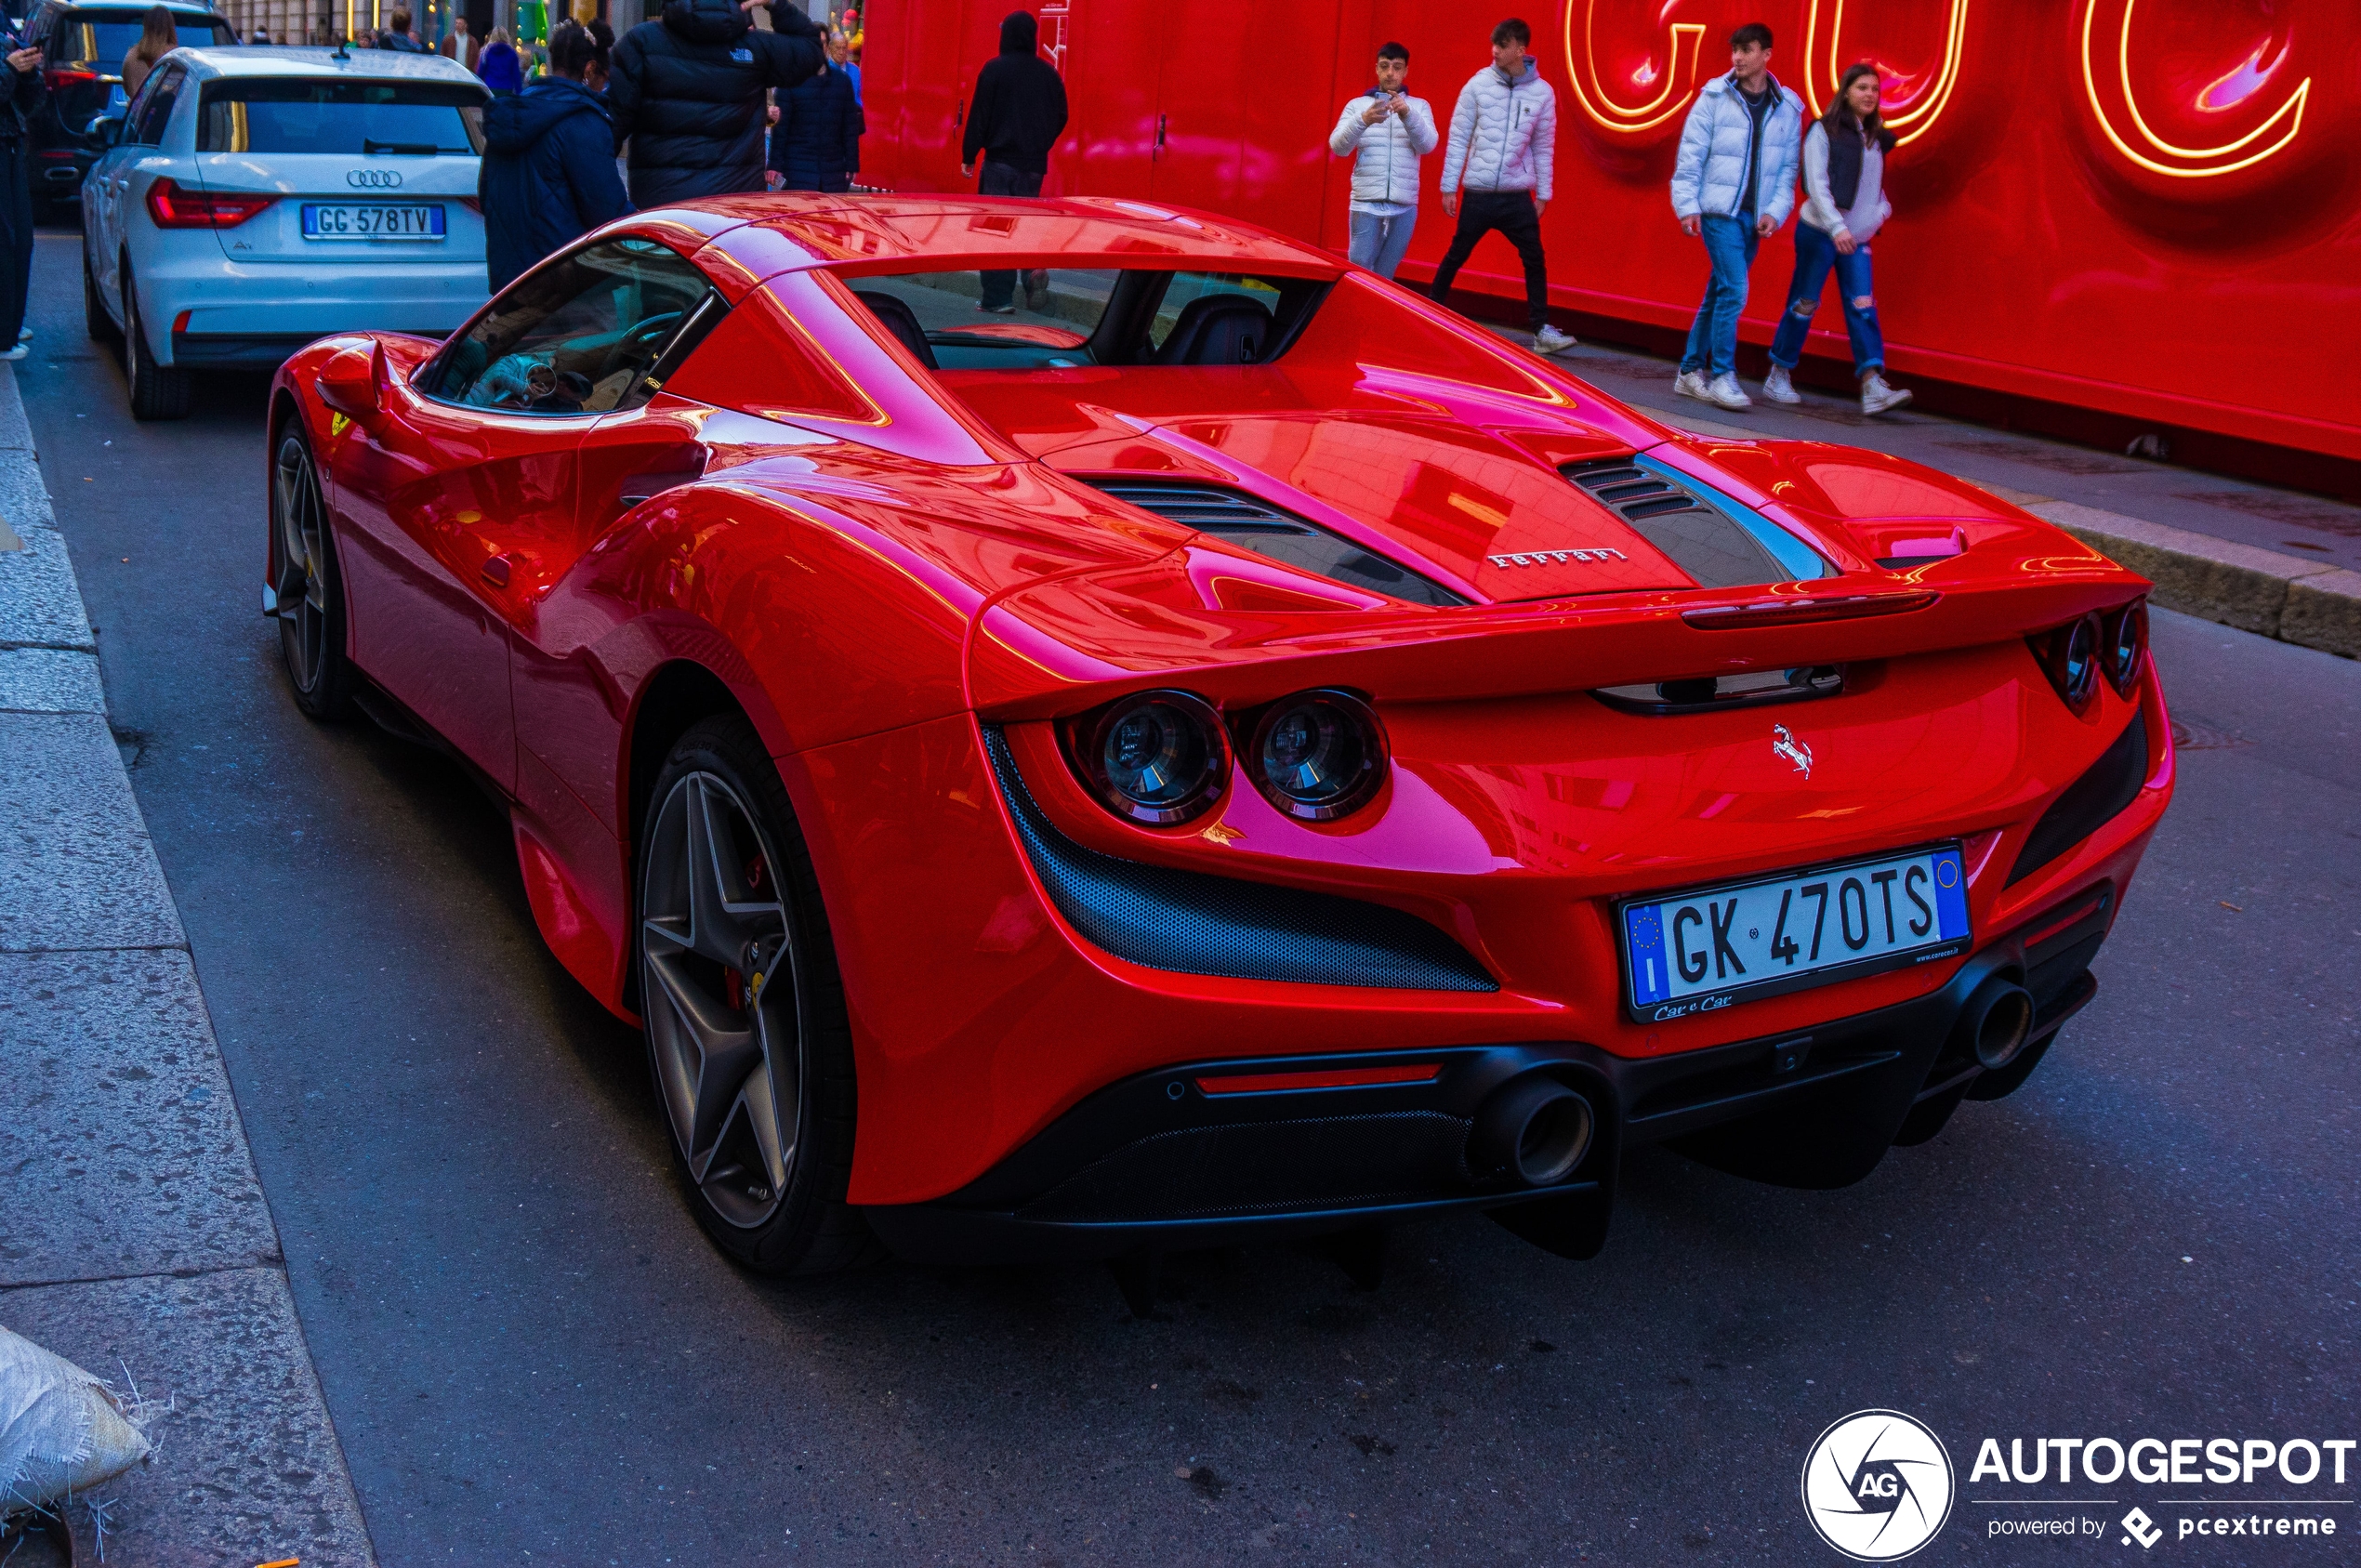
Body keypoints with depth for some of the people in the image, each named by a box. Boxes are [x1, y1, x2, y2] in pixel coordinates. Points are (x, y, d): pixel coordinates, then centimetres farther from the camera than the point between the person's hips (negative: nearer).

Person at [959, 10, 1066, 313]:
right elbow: (1060, 118, 11)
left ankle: (997, 297, -2)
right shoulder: (1048, 73, 5)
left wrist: (968, 156, -2)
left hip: (1000, 160, -4)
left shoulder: (995, 69, -8)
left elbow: (979, 115, -8)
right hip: (1034, 163, 4)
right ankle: (1035, 270, -6)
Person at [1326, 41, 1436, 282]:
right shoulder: (1357, 105, 7)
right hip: (1366, 203, -1)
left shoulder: (1419, 106, 10)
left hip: (1404, 206, 1)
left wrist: (1407, 114, -23)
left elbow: (1427, 145, -6)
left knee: (1384, 274, 5)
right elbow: (1338, 147, -6)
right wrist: (1363, 120, -24)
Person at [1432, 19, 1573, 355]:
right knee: (1456, 256, 8)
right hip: (1478, 193, -1)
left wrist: (1543, 193, 6)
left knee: (1535, 261, -1)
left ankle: (1541, 330, 5)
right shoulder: (1478, 84, -4)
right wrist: (1449, 186, -2)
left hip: (1518, 195, 1)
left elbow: (1543, 147, 6)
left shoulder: (1542, 92, -1)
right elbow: (1458, 138, -1)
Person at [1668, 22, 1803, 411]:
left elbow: (1789, 168, 7)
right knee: (1733, 289, -14)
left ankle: (1691, 370, 20)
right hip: (1718, 209, -4)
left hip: (1753, 216, 4)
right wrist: (1687, 206, -9)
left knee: (1719, 293, 10)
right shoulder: (1715, 97, -3)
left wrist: (1775, 211, -4)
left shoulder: (1787, 108, 6)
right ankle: (1722, 376, -8)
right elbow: (1690, 156, -4)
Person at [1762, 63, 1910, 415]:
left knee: (1862, 305, -8)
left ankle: (1873, 387, -17)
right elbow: (1816, 184, -12)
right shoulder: (1824, 131, -3)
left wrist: (1882, 209, 3)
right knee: (1804, 303, 0)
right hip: (1819, 231, -5)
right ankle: (1777, 377, 14)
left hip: (1856, 238, 5)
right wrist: (1836, 227, -22)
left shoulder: (1876, 139, 14)